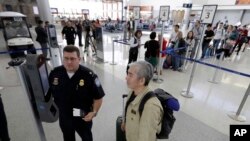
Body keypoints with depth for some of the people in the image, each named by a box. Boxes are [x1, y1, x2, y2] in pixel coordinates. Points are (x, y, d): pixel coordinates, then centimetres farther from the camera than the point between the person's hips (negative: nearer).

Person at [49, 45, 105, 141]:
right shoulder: (55, 73, -15)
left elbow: (98, 97, -16)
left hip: (83, 117, -3)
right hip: (64, 116, 3)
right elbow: (48, 92, 4)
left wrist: (94, 112, -24)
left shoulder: (89, 75, -27)